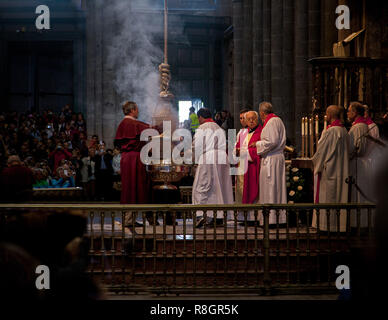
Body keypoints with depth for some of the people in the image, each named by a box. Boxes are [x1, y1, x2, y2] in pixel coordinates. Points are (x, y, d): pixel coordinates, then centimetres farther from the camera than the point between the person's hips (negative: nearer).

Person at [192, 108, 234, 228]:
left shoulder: (201, 128, -2)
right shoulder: (219, 128, 16)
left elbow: (197, 146, -4)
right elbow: (223, 146, 14)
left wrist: (197, 161, 8)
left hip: (207, 160, -6)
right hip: (222, 160, 6)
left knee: (202, 187, -3)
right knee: (219, 188, 8)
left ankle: (203, 215, -15)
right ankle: (219, 217, 8)